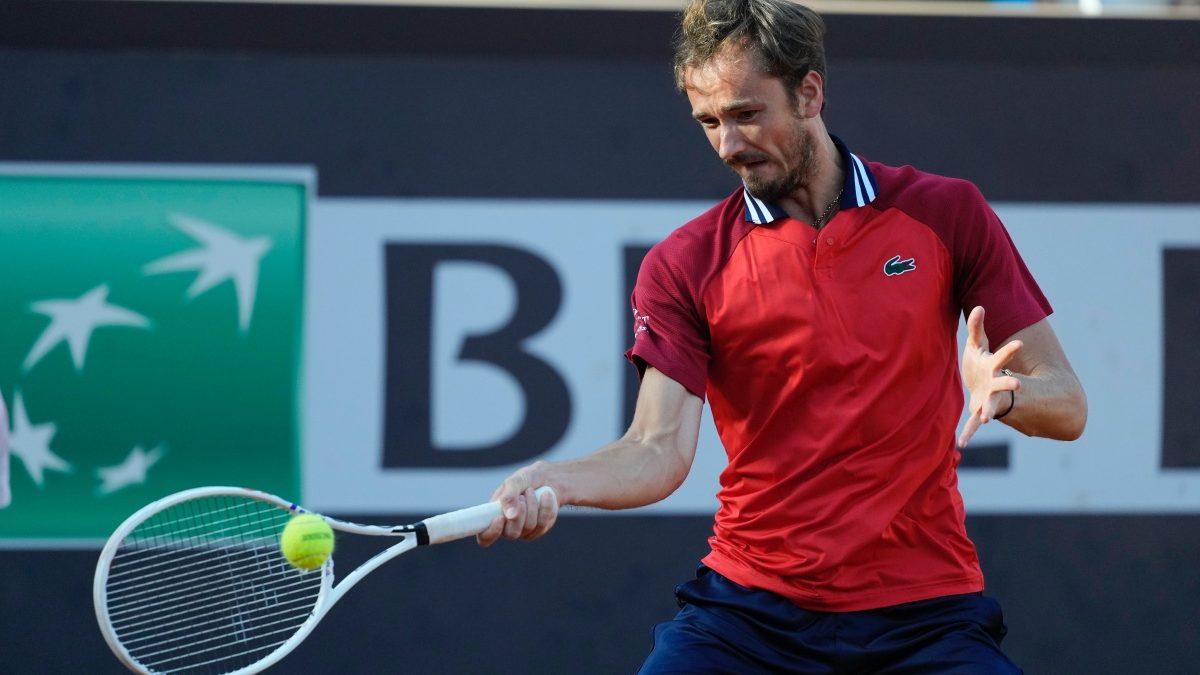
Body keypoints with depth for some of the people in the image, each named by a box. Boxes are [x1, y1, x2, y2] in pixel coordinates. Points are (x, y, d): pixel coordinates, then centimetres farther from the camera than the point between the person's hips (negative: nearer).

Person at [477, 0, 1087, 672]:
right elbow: (660, 450, -9)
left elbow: (1068, 407, 2)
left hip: (924, 611, 0)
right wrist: (553, 483, -28)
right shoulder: (682, 267, 1)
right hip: (749, 608, 0)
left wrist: (1001, 391, -20)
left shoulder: (946, 213, 2)